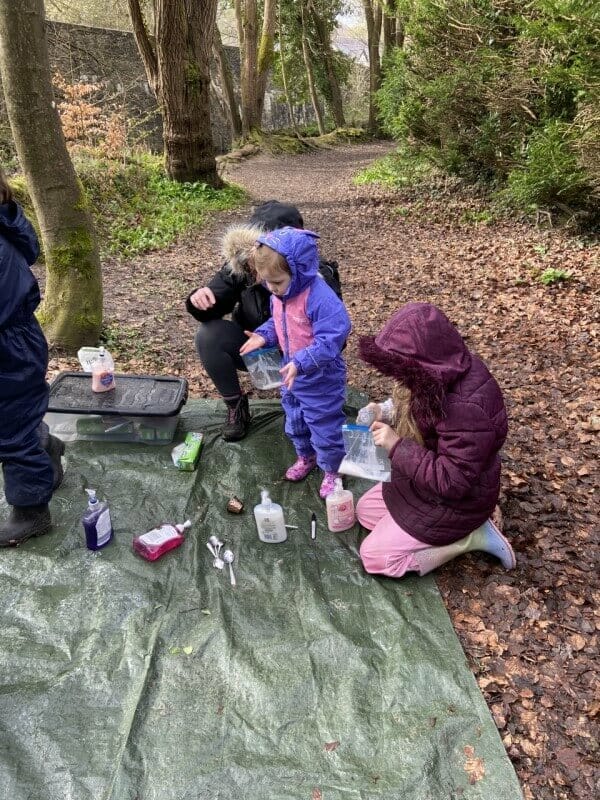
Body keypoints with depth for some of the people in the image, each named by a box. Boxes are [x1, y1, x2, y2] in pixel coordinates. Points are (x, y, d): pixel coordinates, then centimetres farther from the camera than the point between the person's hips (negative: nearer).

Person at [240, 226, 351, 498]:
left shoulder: (321, 298, -31)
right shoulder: (279, 295, -5)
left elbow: (329, 341, -32)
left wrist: (301, 363, -40)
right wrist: (263, 335, -7)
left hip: (321, 378, -8)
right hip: (292, 373, 8)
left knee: (324, 426, 8)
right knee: (295, 421, 25)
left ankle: (332, 469, 31)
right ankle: (306, 457, 49)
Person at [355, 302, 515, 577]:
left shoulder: (467, 408, -38)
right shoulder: (442, 375, -10)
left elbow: (451, 482, -33)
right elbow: (415, 409, 11)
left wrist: (396, 446, -32)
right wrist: (385, 411, -9)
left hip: (453, 502, -9)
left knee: (374, 557, -4)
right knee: (365, 510, 19)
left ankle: (470, 537, 1)